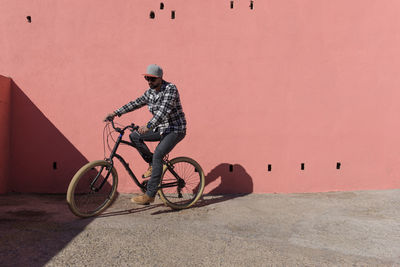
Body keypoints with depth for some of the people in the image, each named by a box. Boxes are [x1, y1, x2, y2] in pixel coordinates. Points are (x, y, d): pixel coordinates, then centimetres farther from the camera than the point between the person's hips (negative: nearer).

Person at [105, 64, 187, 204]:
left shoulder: (170, 89, -17)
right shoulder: (150, 92, 7)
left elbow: (164, 111, -30)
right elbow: (135, 103, 13)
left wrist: (148, 126, -41)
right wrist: (116, 113, 5)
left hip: (176, 130, -8)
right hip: (161, 129, 8)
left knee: (157, 154, -25)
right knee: (134, 136, -4)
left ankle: (149, 195, -20)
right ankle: (152, 164, 7)